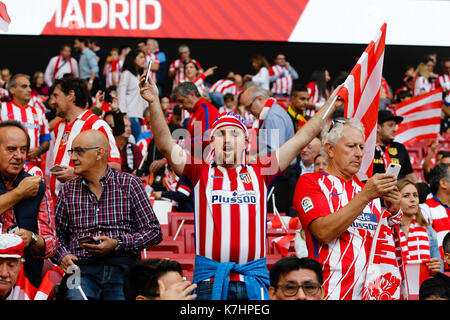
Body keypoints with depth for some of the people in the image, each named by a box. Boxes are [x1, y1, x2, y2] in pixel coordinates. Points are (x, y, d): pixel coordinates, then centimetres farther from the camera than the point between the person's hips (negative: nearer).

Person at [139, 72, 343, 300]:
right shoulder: (200, 172, 9)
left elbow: (302, 139, 15)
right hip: (209, 277, -1)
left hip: (253, 274, 1)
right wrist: (154, 103, -13)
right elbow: (165, 144, -1)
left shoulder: (259, 172, 12)